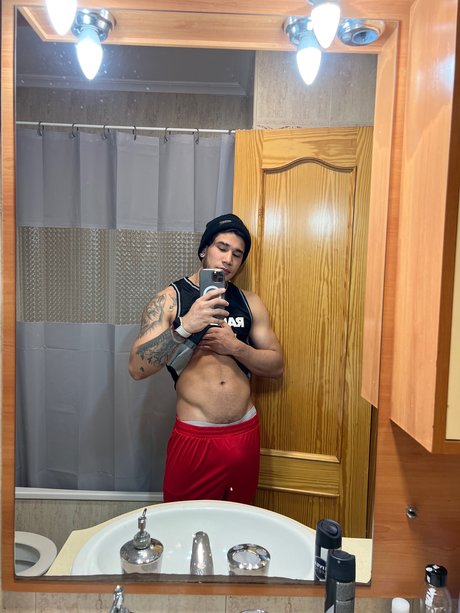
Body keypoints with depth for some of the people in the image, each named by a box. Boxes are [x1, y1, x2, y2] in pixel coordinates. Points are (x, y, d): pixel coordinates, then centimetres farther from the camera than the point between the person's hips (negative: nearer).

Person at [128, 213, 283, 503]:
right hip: (194, 439, -3)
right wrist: (185, 326, -29)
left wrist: (235, 346, -12)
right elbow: (138, 368, -15)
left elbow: (276, 365, 5)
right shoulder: (170, 299, -5)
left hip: (245, 435, 4)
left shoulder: (249, 302, 5)